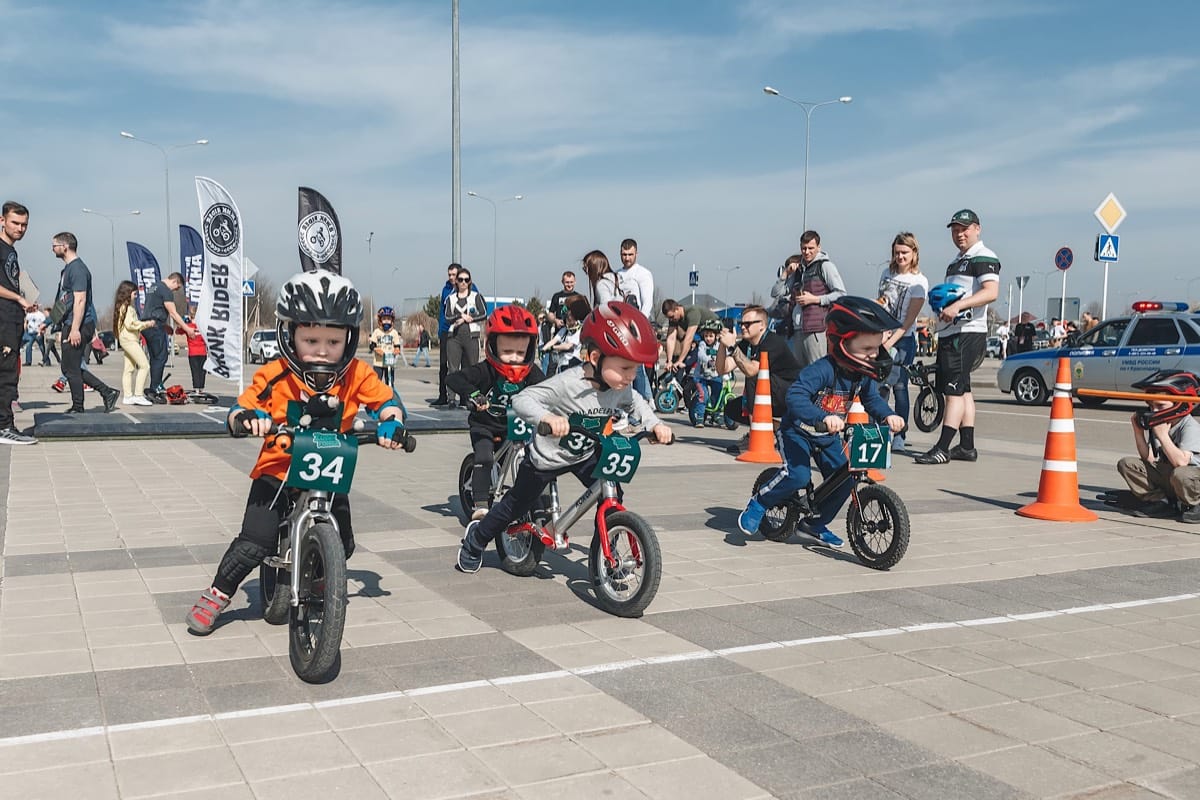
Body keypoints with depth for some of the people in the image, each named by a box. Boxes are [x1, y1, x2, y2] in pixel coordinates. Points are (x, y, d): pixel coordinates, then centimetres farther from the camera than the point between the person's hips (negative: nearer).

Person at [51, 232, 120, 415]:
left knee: (71, 369, -3)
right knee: (70, 368, 13)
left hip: (78, 325, -10)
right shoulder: (68, 268, 17)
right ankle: (107, 393, 15)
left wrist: (75, 329, -25)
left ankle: (77, 409, 6)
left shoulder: (77, 269, -15)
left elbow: (80, 300, -21)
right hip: (70, 324, 10)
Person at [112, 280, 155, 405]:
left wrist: (146, 324, 14)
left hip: (129, 340, 11)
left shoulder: (125, 307, 19)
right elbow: (130, 324, -20)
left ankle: (128, 396, 12)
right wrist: (146, 324, -12)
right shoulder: (126, 307, -12)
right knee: (144, 366, -13)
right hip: (129, 340, -11)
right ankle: (138, 395, -15)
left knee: (129, 369, 10)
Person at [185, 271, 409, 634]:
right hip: (278, 470, -3)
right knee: (255, 541, -13)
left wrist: (391, 421, -19)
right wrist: (247, 417, -33)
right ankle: (215, 596, 10)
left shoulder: (357, 375, -9)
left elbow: (386, 399, 3)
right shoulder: (274, 376, -15)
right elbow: (237, 412, -10)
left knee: (341, 546, 5)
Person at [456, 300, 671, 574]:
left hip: (586, 456, 5)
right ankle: (476, 539, 38)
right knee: (516, 505, 12)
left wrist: (654, 424, -10)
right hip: (546, 458, -5)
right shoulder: (567, 384, -35)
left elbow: (636, 404, 8)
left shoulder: (622, 389, -15)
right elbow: (523, 399, -39)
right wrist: (548, 417, -58)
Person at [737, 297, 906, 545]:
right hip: (797, 431, -7)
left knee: (844, 478, -1)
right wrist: (824, 417, -56)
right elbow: (795, 397, -42)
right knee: (798, 475, -27)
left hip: (828, 436, 7)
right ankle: (757, 505, -1)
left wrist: (888, 415, -18)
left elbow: (872, 399, 4)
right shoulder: (821, 370, -32)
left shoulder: (864, 374, -8)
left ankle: (815, 523, 21)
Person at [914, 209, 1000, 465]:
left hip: (968, 332, -10)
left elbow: (991, 292, -21)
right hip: (949, 332, 10)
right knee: (963, 391, 12)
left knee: (955, 390, -13)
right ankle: (967, 446, 17)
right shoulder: (956, 262, 23)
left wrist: (958, 305, -30)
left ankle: (942, 448, -15)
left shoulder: (983, 257, -7)